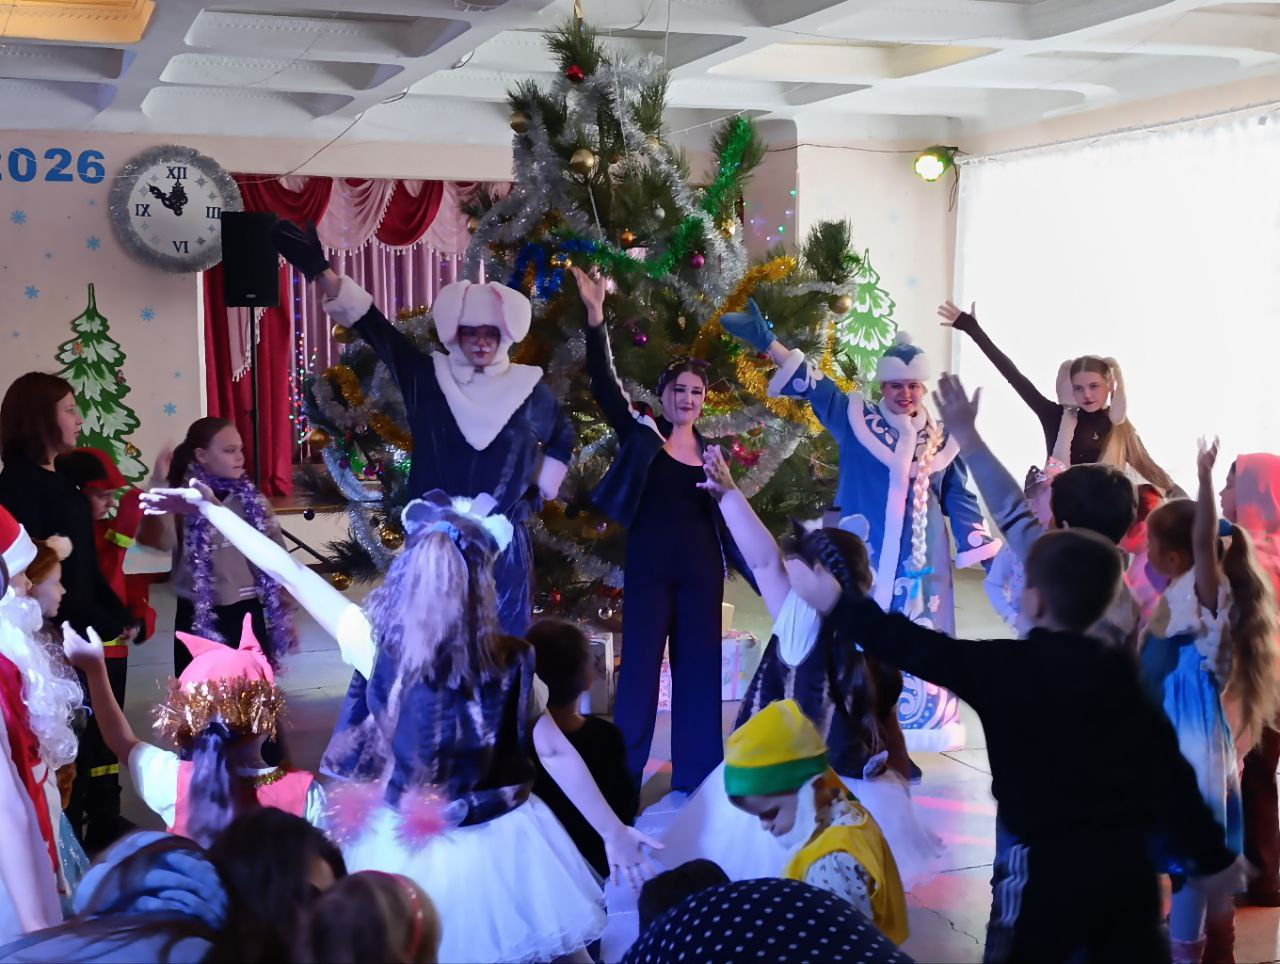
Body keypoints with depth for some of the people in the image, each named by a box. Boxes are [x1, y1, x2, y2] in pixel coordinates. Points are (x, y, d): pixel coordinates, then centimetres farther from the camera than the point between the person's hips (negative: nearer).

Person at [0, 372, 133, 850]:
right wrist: (102, 623, -17)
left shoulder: (59, 480, 12)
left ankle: (103, 821, 26)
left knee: (100, 725, 14)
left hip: (85, 631, 9)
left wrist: (119, 616, 5)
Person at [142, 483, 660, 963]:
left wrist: (208, 507, -3)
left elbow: (286, 571, -10)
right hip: (499, 848, 0)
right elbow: (556, 753, -8)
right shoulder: (511, 662, -14)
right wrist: (613, 831, 2)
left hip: (406, 852, 0)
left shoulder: (377, 643, -16)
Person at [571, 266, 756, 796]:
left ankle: (696, 776, 17)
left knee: (699, 665, 7)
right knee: (640, 665, -2)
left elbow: (726, 519, 14)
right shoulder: (640, 432, 0)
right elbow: (603, 382, -11)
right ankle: (623, 775, 8)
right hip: (649, 565, -3)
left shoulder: (712, 450, 9)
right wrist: (595, 315, -22)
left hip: (701, 567, 3)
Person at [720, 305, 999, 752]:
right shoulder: (855, 419, -1)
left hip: (919, 563, 3)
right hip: (863, 557, -3)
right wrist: (766, 340, -20)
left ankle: (895, 745, 17)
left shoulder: (942, 439, 6)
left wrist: (989, 557, 9)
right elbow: (814, 386, -10)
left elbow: (960, 502, 10)